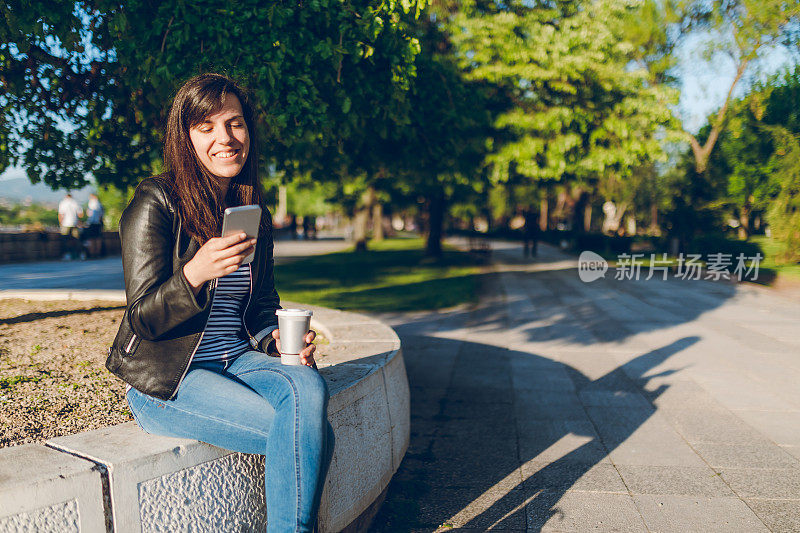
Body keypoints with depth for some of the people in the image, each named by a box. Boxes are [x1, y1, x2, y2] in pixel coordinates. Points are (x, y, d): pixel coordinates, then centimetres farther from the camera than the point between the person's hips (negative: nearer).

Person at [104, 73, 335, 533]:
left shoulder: (254, 214, 9)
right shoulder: (156, 202, -9)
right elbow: (143, 319, -11)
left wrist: (276, 339, -6)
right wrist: (194, 273, -30)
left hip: (237, 360, 5)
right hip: (166, 379, -5)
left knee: (310, 388, -27)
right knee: (310, 435, -24)